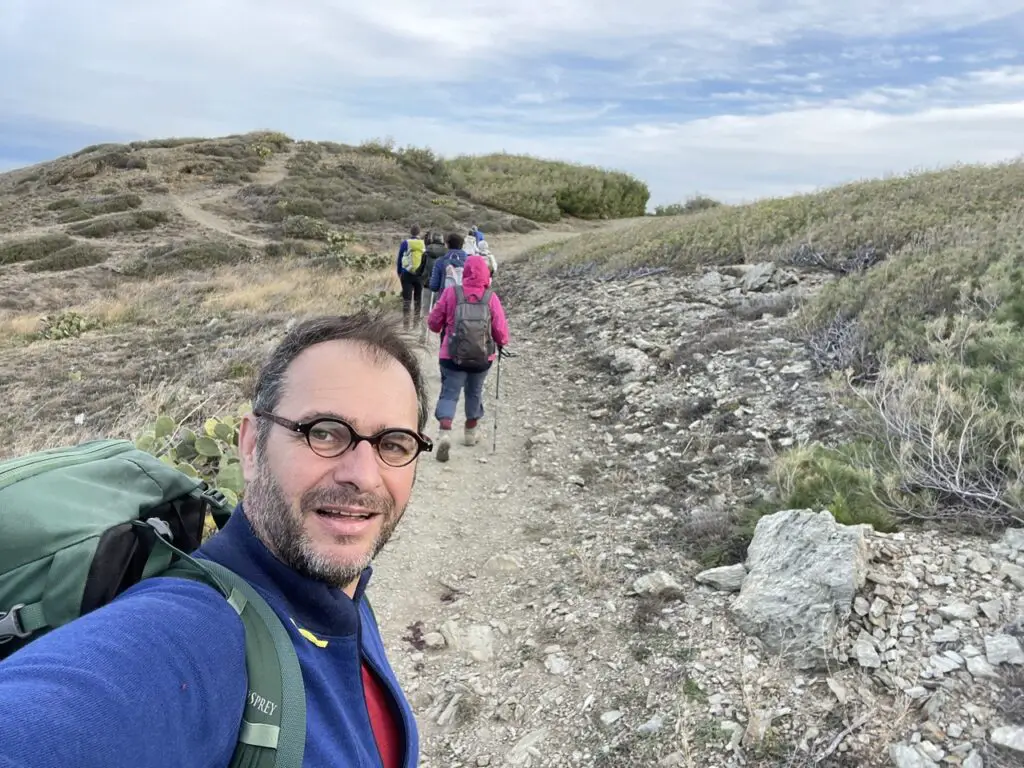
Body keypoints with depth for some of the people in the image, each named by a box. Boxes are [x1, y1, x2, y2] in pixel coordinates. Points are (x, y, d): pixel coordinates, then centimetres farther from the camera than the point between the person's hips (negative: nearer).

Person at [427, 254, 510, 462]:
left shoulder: (451, 293, -8)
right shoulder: (491, 297, -8)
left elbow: (433, 322, 0)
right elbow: (501, 331, -6)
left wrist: (445, 329, 22)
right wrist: (502, 343, 16)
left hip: (452, 356, -1)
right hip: (482, 357, 2)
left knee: (449, 393, 4)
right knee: (474, 392, 21)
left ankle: (445, 432, -18)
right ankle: (470, 433, 35)